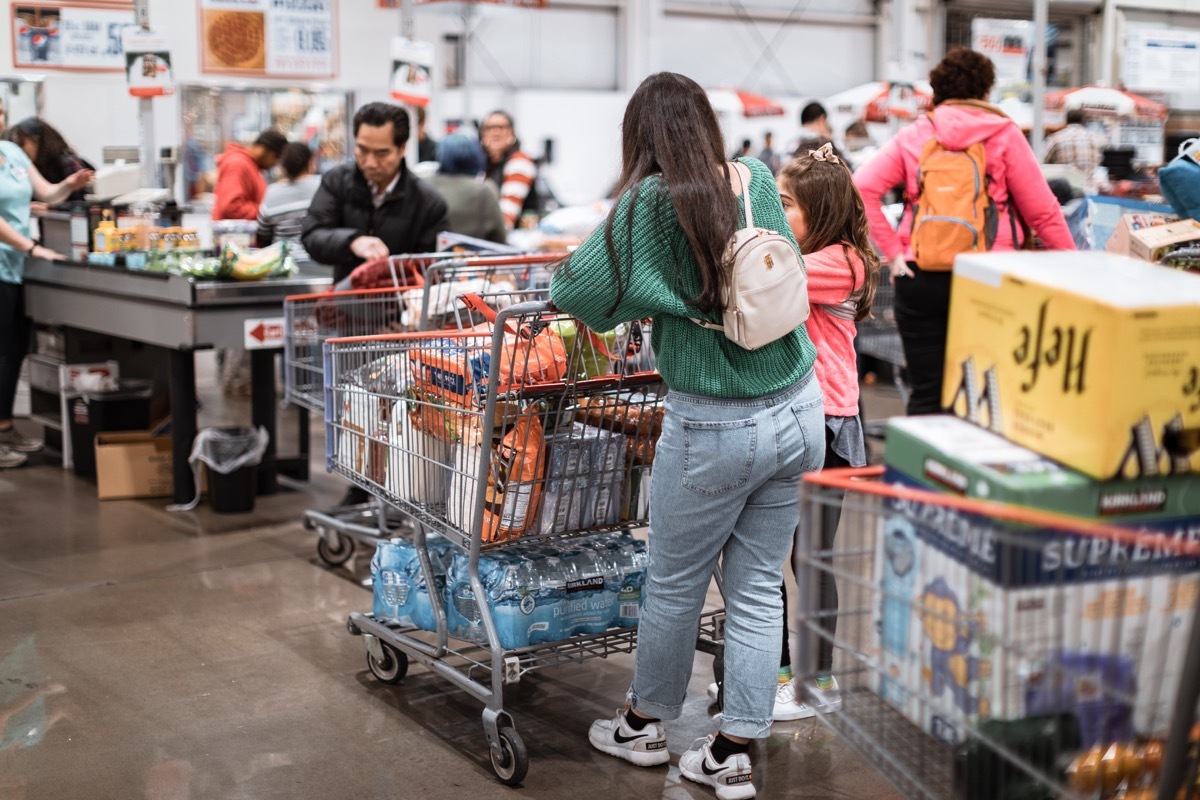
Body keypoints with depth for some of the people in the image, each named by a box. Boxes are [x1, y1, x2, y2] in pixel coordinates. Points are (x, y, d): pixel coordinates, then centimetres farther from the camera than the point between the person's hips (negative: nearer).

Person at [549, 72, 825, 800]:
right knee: (759, 587, 12)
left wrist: (633, 302, 6)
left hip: (716, 427, -5)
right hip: (798, 411, 5)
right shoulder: (758, 182, 2)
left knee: (676, 585, 14)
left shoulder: (651, 202, -12)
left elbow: (574, 289, -14)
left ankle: (645, 725, 33)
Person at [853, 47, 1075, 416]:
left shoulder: (912, 137, 6)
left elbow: (862, 186, -6)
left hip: (922, 278, 1)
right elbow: (1042, 210, 1)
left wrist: (892, 252, -5)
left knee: (926, 395, 6)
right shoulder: (1004, 134, 2)